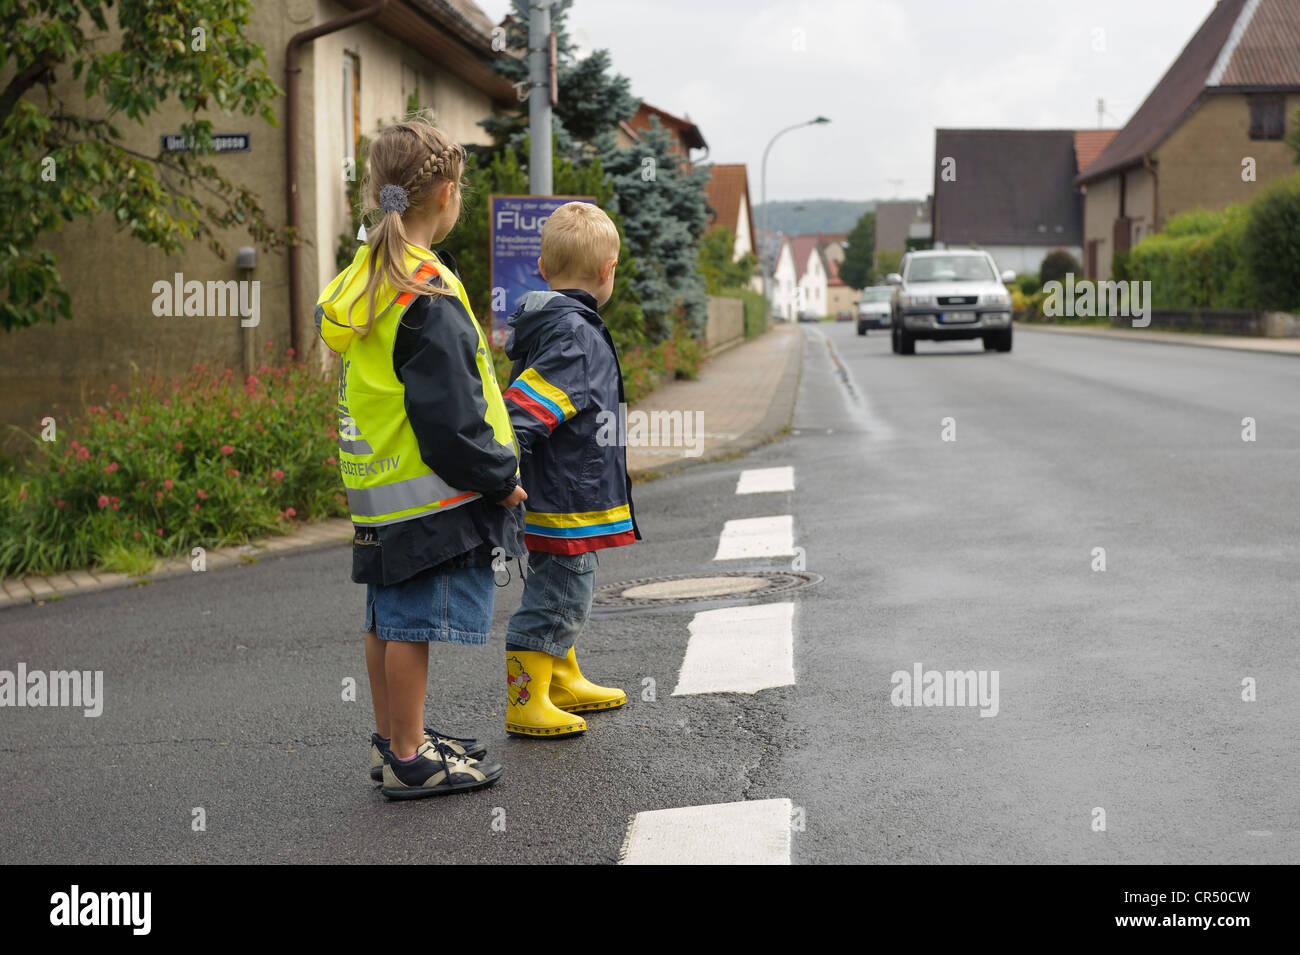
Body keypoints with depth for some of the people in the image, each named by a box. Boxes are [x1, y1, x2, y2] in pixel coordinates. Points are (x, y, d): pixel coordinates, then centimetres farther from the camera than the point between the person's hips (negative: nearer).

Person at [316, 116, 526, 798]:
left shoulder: (363, 278, 10)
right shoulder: (427, 294, -20)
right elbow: (449, 415, -22)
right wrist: (499, 479, -10)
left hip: (378, 487, 10)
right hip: (431, 490, -10)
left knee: (388, 618, 17)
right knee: (415, 622, -2)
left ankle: (393, 739, 28)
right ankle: (410, 760, 6)